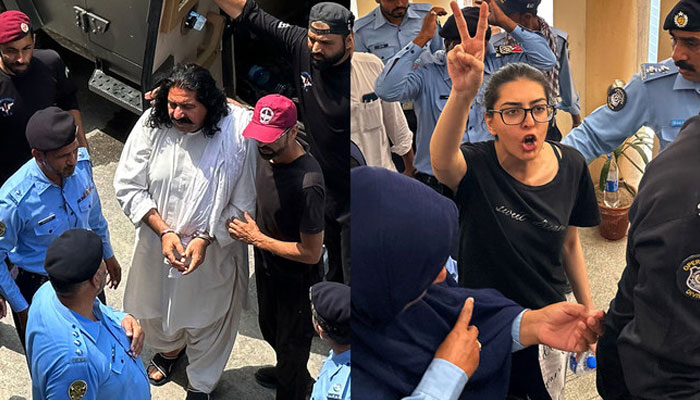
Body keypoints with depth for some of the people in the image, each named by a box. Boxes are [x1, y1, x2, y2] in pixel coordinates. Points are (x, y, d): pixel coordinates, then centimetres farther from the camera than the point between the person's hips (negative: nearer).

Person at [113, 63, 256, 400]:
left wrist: (205, 239, -23)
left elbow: (242, 205, -17)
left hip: (213, 249, -3)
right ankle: (169, 348, 63)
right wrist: (164, 231, -18)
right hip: (158, 243, 3)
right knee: (156, 303, 29)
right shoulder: (152, 125, -19)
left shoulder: (236, 134, -26)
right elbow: (128, 186, -11)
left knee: (208, 321, 17)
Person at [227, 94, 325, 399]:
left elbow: (311, 253, -31)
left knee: (291, 343, 16)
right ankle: (291, 373, 61)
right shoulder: (271, 149, -16)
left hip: (296, 280, -9)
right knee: (269, 327, 33)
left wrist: (257, 239, -25)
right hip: (267, 266, 9)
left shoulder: (307, 185, -39)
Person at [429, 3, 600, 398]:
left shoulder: (571, 165, -8)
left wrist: (588, 307, 9)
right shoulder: (477, 165, -20)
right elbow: (442, 161, -47)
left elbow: (569, 243, 7)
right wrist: (462, 93, -63)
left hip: (548, 323, 3)